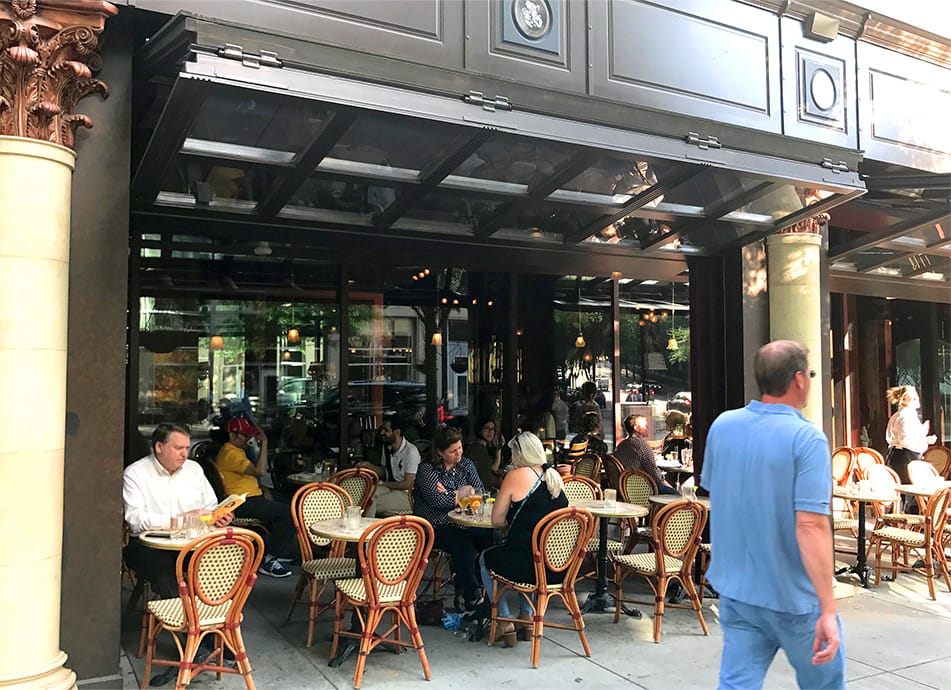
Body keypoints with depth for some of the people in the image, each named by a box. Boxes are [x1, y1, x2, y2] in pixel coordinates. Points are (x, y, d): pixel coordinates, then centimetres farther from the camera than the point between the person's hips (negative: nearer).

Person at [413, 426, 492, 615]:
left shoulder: (466, 464, 14)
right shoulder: (426, 469, -1)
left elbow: (480, 492, 5)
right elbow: (437, 500, -15)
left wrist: (451, 494, -6)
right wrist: (461, 493, -2)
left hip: (463, 523, 4)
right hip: (436, 527, -4)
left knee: (489, 538, -26)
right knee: (463, 545, -33)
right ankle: (472, 599, -23)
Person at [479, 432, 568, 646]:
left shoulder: (516, 477, -9)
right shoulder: (555, 476, 7)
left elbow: (496, 520, -4)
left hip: (528, 566, -6)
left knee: (486, 558, 26)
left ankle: (505, 623, 23)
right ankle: (527, 617, 34)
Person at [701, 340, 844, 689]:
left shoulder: (722, 425, -1)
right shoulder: (807, 439, -20)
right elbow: (810, 526, -26)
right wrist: (827, 610, -24)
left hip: (734, 588, 5)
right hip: (792, 596, -4)